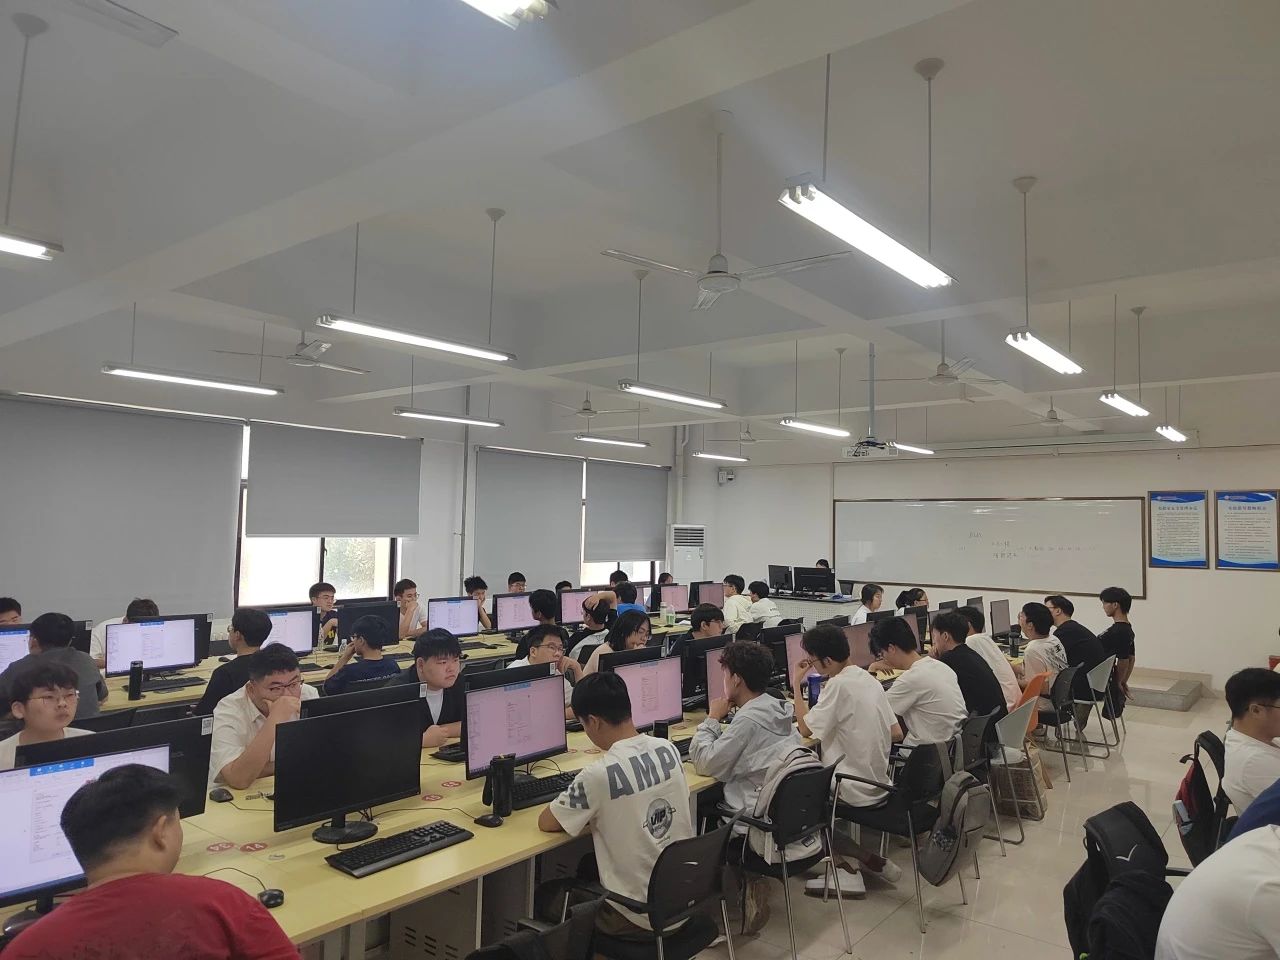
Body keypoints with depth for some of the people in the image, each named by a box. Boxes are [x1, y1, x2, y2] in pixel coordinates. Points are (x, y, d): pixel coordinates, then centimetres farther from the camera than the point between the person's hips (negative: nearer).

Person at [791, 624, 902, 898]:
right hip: (879, 785, 8)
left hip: (855, 791, -8)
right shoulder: (870, 680, 4)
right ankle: (847, 865, 15)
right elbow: (897, 734, 7)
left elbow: (805, 729, -19)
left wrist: (796, 685, -9)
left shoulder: (838, 685, -21)